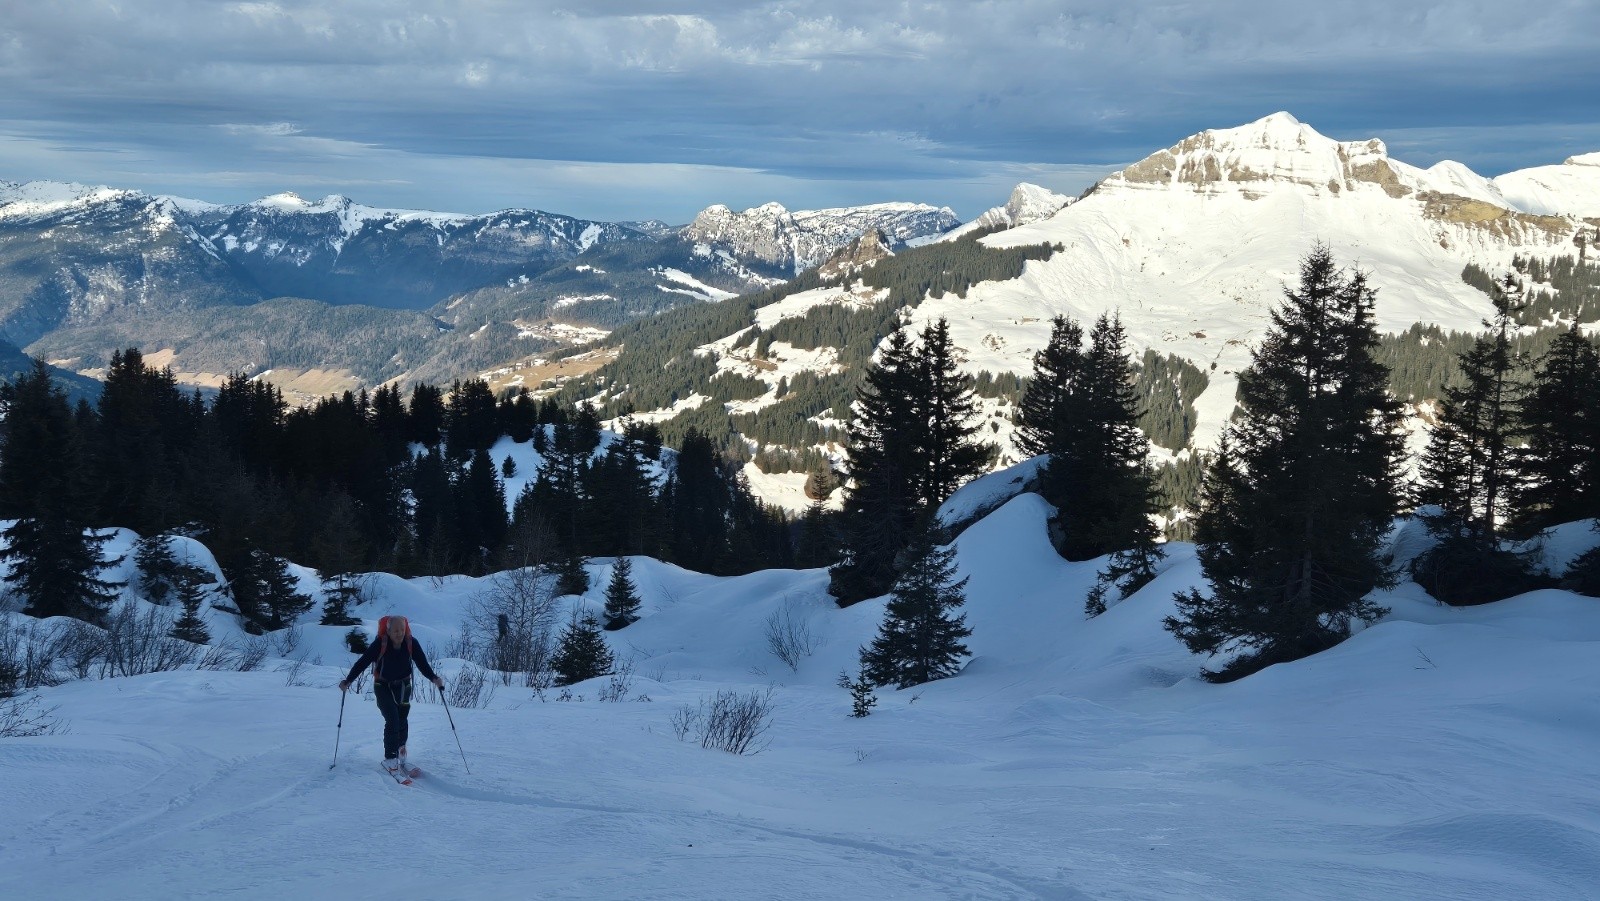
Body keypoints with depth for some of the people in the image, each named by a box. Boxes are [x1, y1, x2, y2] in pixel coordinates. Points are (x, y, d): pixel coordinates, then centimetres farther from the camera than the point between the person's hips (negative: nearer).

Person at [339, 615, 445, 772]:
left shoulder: (411, 643, -15)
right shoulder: (380, 644, -21)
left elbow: (422, 663, -15)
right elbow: (362, 662, -17)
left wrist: (433, 678, -32)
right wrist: (348, 681, -21)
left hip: (403, 686, 3)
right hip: (383, 687, -3)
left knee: (401, 720, 8)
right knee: (392, 719, -17)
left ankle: (400, 749, 34)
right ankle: (390, 759, -13)